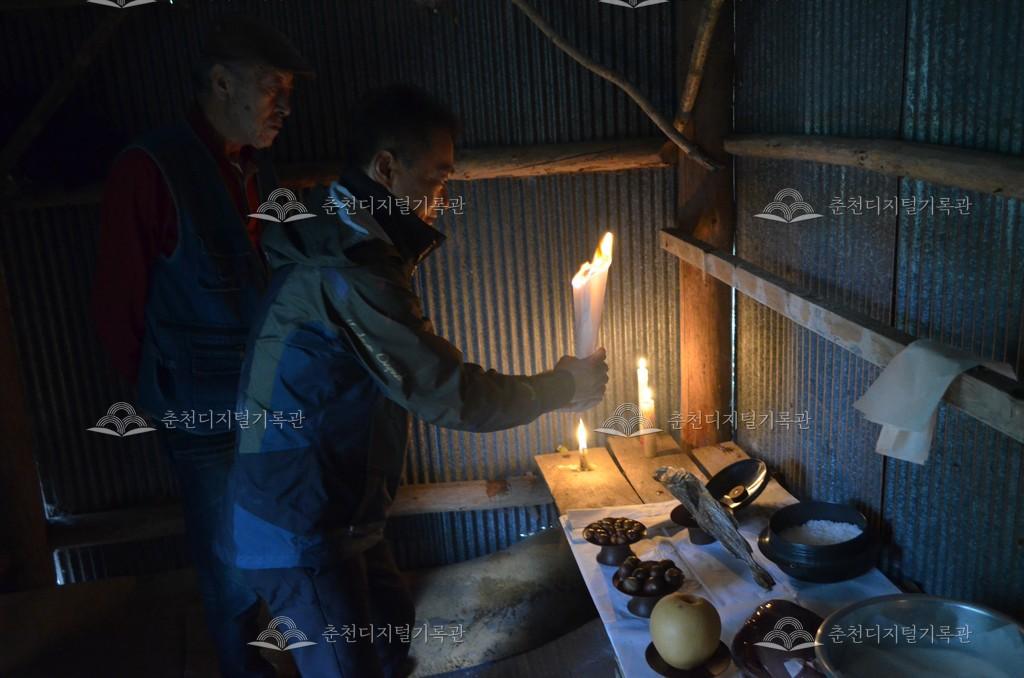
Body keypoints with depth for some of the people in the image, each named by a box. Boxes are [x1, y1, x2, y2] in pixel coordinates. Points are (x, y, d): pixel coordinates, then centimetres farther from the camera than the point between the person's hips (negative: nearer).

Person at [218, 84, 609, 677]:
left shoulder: (342, 243, 7)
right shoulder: (351, 273, -27)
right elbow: (452, 397, -24)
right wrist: (564, 388, -12)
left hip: (334, 511, 10)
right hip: (300, 531, -10)